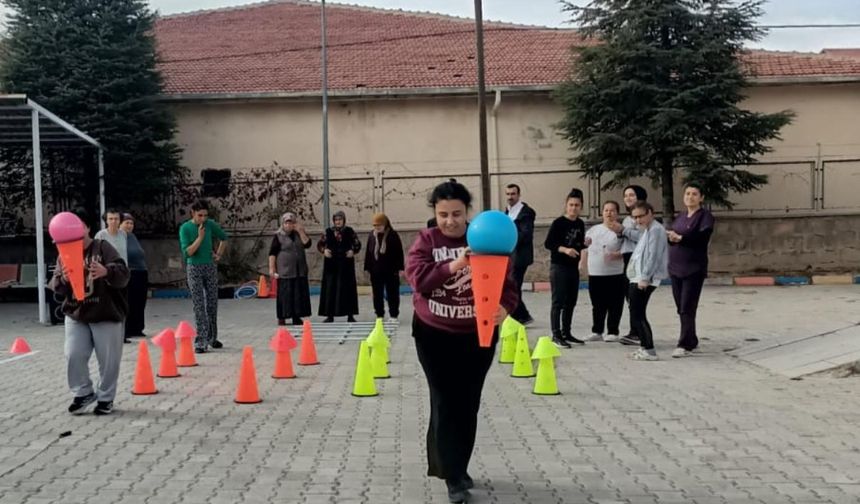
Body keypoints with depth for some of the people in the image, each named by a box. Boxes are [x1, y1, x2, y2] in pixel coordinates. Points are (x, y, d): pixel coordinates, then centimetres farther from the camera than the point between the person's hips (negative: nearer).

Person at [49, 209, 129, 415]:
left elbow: (123, 274, -18)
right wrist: (63, 279, -25)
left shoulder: (103, 247, -6)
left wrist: (106, 271, -40)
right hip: (75, 315, 3)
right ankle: (83, 393, 18)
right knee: (73, 355, -3)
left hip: (107, 314, -3)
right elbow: (55, 287, -1)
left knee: (108, 359, 2)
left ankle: (106, 398, 19)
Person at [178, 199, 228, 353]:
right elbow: (187, 252, -16)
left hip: (210, 267, 3)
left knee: (212, 303, 10)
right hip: (194, 269, -3)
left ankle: (212, 338, 25)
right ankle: (201, 342, -5)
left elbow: (224, 238, 17)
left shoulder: (210, 225, -1)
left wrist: (219, 254, 10)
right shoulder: (185, 228, -9)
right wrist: (200, 237, -22)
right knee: (199, 306, -6)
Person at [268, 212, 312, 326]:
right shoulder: (278, 236, -1)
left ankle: (296, 317, 13)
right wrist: (272, 268, -12)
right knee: (284, 294, -3)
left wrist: (301, 231, -12)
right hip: (285, 271, -4)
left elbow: (308, 244, -5)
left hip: (300, 271, 4)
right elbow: (272, 253, -5)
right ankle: (281, 318, 4)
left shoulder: (299, 234, 11)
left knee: (299, 294, 5)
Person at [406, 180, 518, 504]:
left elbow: (506, 280, -7)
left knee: (469, 405, 11)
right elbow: (418, 279, -19)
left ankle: (457, 467, 29)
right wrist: (452, 266, -34)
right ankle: (453, 477, 7)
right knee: (445, 404, -1)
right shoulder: (425, 241, -5)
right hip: (434, 335, -1)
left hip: (478, 335, 2)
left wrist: (504, 307, -28)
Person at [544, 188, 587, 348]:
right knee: (558, 302, -6)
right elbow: (548, 244, -12)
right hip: (558, 267, -7)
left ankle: (566, 333, 20)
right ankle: (556, 335, -2)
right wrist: (564, 249, -25)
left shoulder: (580, 224, 8)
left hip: (573, 267, 7)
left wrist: (585, 244, -3)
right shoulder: (558, 223, -11)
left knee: (571, 302, 11)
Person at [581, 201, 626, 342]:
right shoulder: (594, 229, 13)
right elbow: (585, 247, 18)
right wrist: (583, 262, 7)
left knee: (614, 306, 1)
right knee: (597, 305, 12)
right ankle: (597, 331, 21)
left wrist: (615, 255, -24)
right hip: (594, 274, 5)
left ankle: (612, 332, 12)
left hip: (615, 274, -5)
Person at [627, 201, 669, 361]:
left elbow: (653, 256, -19)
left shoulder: (655, 230, -12)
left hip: (644, 280, -10)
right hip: (638, 279, 10)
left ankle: (649, 350, -9)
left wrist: (644, 278, -21)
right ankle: (645, 347, 20)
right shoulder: (647, 230, 19)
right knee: (637, 315, 13)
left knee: (637, 315, -10)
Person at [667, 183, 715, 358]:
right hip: (675, 268, 7)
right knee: (681, 308, 10)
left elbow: (703, 236, -19)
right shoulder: (680, 217, 16)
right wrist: (671, 238, -13)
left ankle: (685, 345, -5)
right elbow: (669, 235, 10)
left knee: (687, 308, -9)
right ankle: (691, 340, 23)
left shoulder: (705, 216, -4)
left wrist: (681, 238, -19)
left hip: (694, 269, -7)